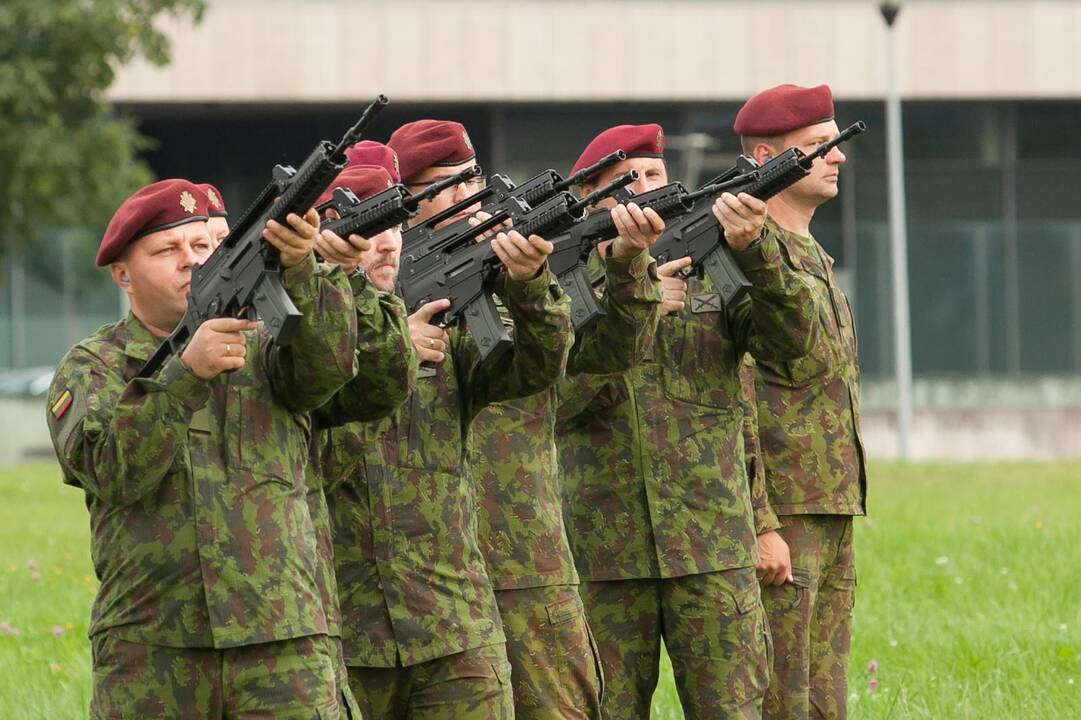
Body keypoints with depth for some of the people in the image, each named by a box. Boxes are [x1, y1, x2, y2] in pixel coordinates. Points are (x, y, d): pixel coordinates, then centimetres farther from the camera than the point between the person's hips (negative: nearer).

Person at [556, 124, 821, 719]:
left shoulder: (713, 272, 8)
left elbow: (792, 338, -8)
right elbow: (554, 396, -10)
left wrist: (753, 248, -23)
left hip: (712, 547, 0)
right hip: (605, 556, 0)